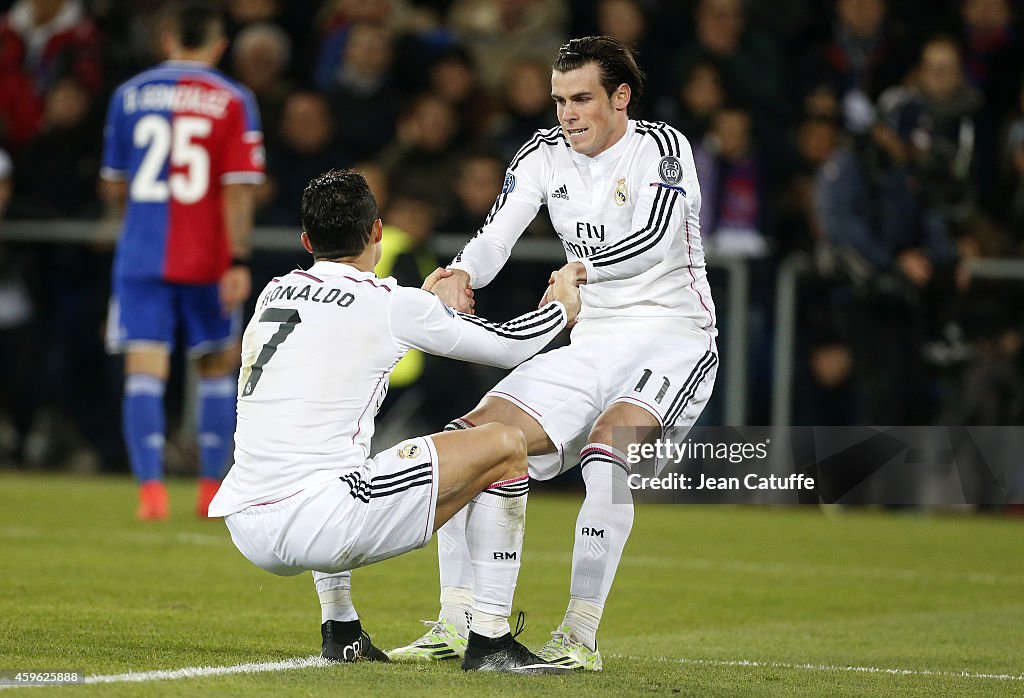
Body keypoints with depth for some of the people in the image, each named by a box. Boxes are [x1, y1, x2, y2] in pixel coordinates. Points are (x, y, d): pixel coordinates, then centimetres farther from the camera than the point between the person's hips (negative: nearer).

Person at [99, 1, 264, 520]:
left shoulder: (129, 94, 5)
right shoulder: (233, 102, -2)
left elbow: (113, 188, 13)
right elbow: (238, 188, -10)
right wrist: (238, 261, -10)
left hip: (141, 257, 1)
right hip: (207, 259, -1)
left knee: (145, 373, -4)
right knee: (218, 368, 16)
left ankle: (150, 486, -18)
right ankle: (212, 489, 17)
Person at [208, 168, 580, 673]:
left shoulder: (274, 294, 15)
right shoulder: (393, 305, -2)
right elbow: (510, 346, 12)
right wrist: (562, 308, 33)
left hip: (245, 533, 7)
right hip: (316, 526, -7)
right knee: (506, 447, 3)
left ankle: (340, 630, 32)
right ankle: (489, 641, 4)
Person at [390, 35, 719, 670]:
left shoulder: (662, 148, -10)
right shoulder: (546, 154, 6)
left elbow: (654, 240, -26)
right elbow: (498, 232, -6)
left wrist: (583, 270, -42)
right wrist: (461, 275, -28)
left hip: (674, 338, -6)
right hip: (592, 342, 6)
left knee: (606, 446, -32)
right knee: (473, 440, -7)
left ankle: (581, 635, -28)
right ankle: (456, 624, -5)